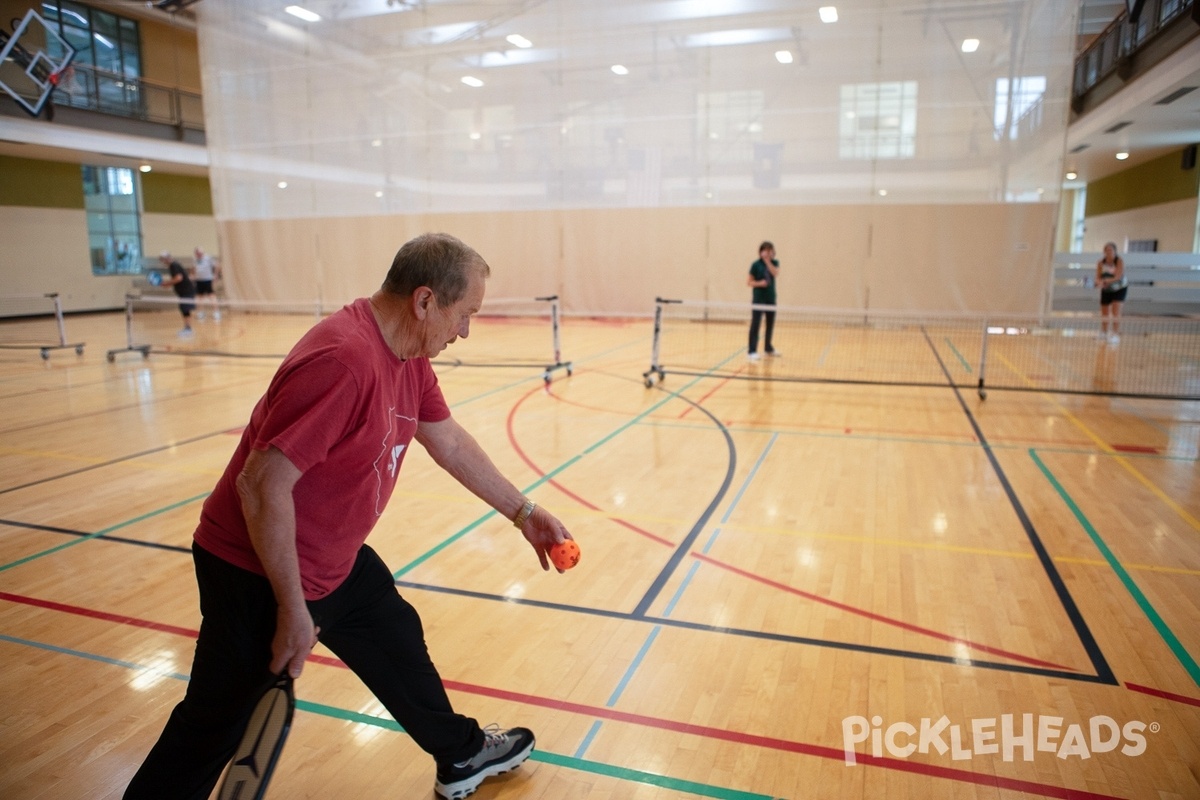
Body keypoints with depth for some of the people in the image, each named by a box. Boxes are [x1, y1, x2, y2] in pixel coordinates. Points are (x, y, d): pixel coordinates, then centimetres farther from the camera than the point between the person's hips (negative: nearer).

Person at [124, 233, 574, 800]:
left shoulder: (410, 359, -1)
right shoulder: (344, 360, -32)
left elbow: (450, 444, 11)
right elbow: (263, 485, -31)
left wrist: (523, 512, 14)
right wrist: (292, 609, -23)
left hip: (338, 562, 9)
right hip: (260, 576, -9)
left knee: (400, 645, 20)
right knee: (216, 728, 7)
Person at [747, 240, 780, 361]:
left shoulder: (774, 263, 5)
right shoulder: (756, 265, -5)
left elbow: (775, 273, -16)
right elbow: (749, 282, -4)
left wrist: (768, 261, -19)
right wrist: (759, 283, -21)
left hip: (771, 298, 5)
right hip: (758, 299, -5)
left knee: (770, 324, 13)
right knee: (755, 325, -8)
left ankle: (768, 348, 28)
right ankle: (752, 351, -9)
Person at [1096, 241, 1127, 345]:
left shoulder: (1119, 261, -24)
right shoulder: (1101, 262, -16)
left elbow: (1118, 276, -34)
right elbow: (1098, 277, -19)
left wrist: (1108, 280, -50)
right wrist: (1100, 282, -41)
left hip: (1120, 288, -4)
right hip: (1106, 289, 4)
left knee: (1116, 309, -18)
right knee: (1104, 311, 9)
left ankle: (1116, 335, -20)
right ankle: (1104, 333, 29)